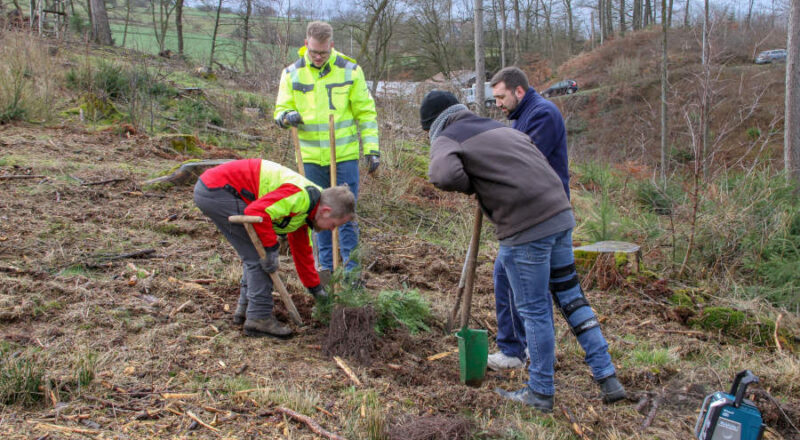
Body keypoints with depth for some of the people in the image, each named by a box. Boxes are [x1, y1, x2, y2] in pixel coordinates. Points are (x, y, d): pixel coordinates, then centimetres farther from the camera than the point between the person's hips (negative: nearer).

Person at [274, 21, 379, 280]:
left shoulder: (349, 70, -2)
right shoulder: (292, 73, 2)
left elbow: (366, 112, 2)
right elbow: (281, 110, 6)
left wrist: (372, 149, -3)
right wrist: (287, 116, -19)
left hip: (345, 155, -2)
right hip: (310, 157, 2)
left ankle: (351, 268, 11)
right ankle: (325, 266, 23)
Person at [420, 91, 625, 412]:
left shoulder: (446, 140, 1)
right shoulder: (497, 127, 23)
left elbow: (443, 175, -21)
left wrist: (469, 186, -1)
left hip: (526, 229, -7)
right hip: (561, 215, 7)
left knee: (533, 310, 5)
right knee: (570, 295, 18)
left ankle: (540, 392, 19)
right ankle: (608, 379, 24)